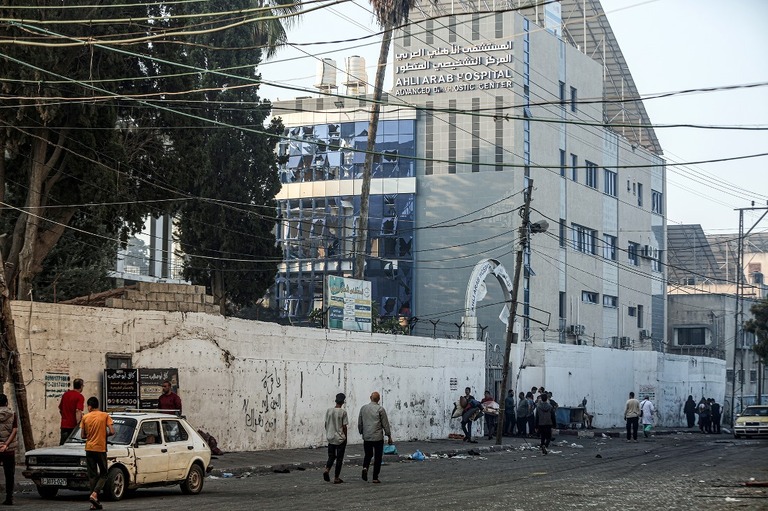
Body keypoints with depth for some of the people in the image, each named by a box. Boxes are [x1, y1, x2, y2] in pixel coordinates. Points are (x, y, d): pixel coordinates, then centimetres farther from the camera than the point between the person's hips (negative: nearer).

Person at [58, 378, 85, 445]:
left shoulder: (65, 394, 11)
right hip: (73, 426, -6)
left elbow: (60, 409, 20)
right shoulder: (80, 397, -10)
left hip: (64, 425, 6)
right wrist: (78, 424, -21)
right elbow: (78, 411, -20)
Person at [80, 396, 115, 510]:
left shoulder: (85, 417, 0)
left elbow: (83, 436, 1)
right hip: (101, 448, -2)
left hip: (89, 449, 2)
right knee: (103, 474, 10)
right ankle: (94, 494, -13)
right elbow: (112, 432, -10)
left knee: (92, 475, 7)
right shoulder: (105, 416, -4)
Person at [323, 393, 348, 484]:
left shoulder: (328, 411, 0)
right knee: (339, 458, 6)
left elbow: (326, 424, 5)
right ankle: (336, 478, 8)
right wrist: (345, 437, 2)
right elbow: (344, 426, -10)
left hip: (330, 438, 4)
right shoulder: (343, 412, -12)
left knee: (331, 456, 15)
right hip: (340, 438, -4)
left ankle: (327, 470, -11)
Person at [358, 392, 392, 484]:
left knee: (368, 455, 17)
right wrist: (389, 436, 3)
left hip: (366, 437, 3)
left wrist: (361, 433, 25)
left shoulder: (363, 408, 4)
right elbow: (385, 424, -5)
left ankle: (365, 467, -12)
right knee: (377, 457, 5)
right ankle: (375, 478, 4)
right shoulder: (380, 409, -8)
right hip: (378, 437, -3)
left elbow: (359, 423, 11)